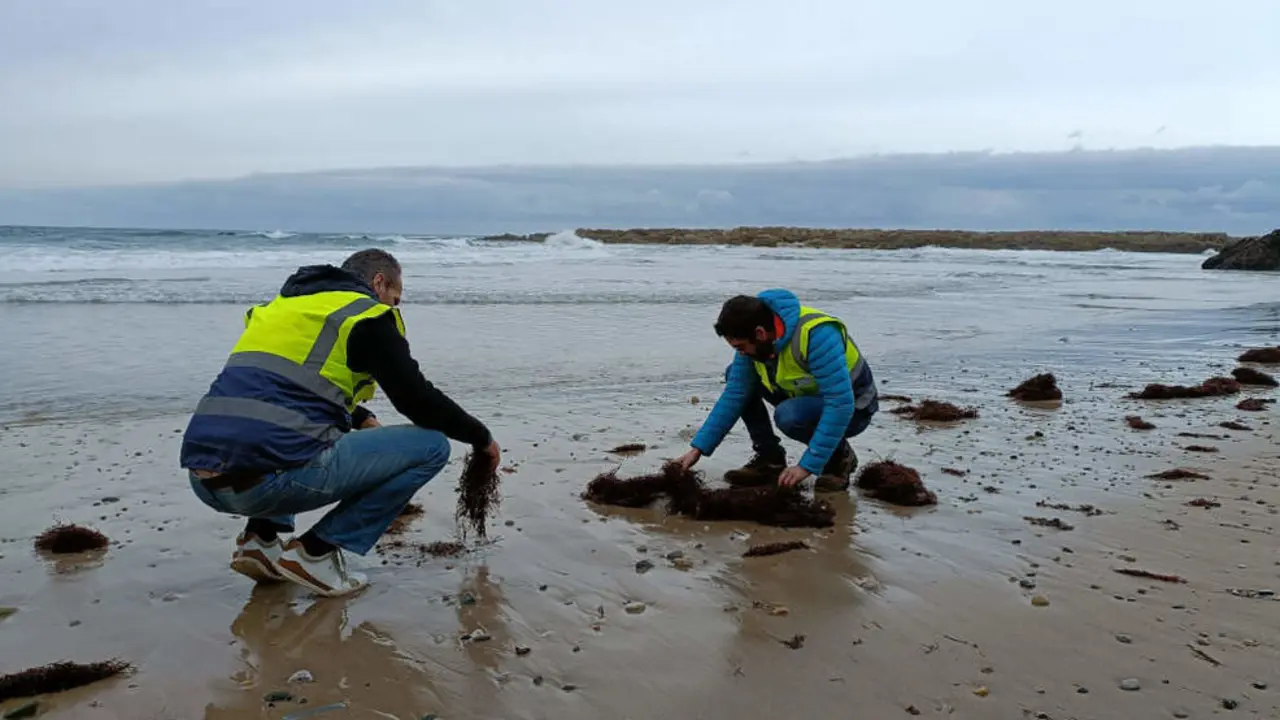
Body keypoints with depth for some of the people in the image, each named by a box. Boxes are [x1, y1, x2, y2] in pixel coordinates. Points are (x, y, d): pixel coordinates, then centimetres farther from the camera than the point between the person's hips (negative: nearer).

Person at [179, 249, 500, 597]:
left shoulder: (282, 305, 27)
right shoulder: (367, 315, 5)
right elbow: (416, 398, 3)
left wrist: (362, 419, 43)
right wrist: (481, 436, 18)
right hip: (270, 477, -8)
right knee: (430, 445, 2)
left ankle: (261, 539, 19)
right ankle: (315, 552, 2)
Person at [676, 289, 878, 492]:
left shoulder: (816, 335, -35)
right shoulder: (755, 341, -12)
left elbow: (840, 405, -37)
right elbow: (734, 396, -7)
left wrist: (808, 465, -37)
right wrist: (699, 448, -11)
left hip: (851, 409, -7)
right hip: (805, 396, 7)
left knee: (788, 415, -35)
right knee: (734, 375, -3)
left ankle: (840, 457, -6)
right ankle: (770, 459, 4)